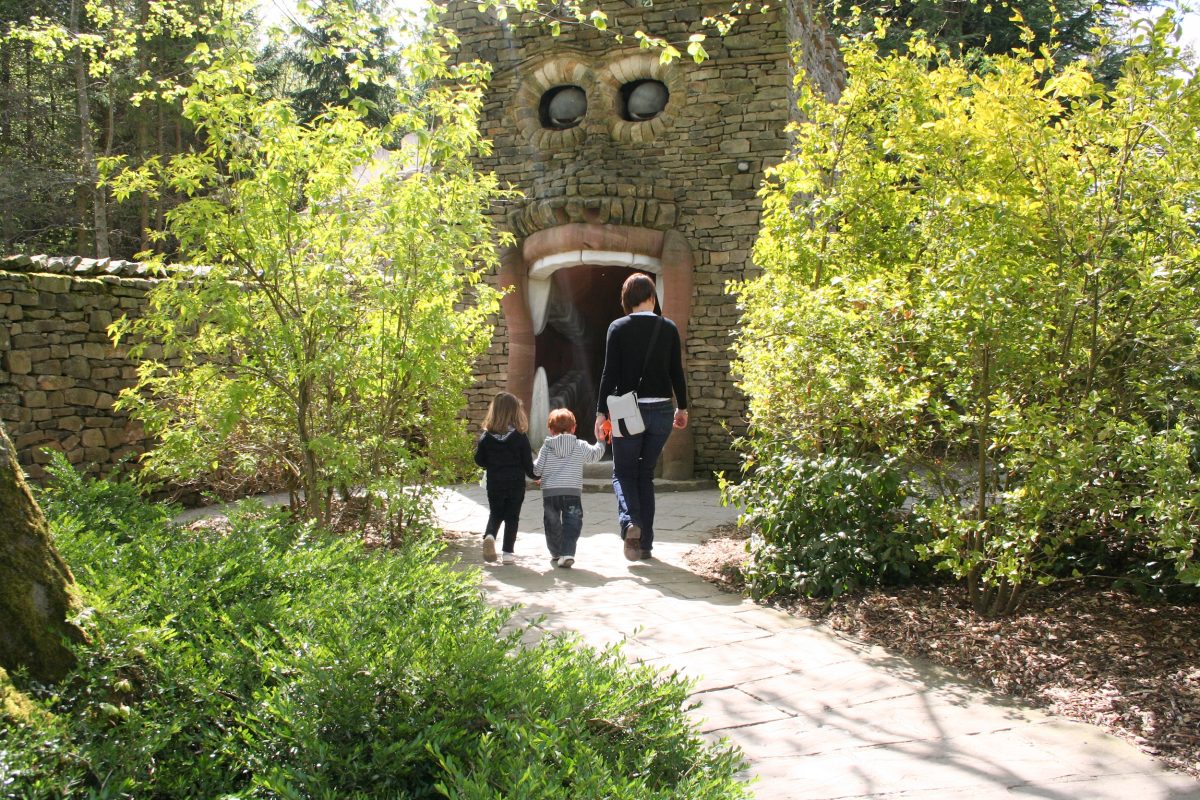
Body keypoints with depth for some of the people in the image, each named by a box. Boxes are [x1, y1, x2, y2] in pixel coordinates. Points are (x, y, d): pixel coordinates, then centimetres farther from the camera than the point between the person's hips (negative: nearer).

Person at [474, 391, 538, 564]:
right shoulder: (520, 436, -10)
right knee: (512, 517, 9)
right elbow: (527, 462, -5)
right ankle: (508, 552, 8)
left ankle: (489, 536, -10)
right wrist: (536, 475, 14)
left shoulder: (486, 436, -5)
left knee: (495, 514, 18)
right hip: (516, 483, -2)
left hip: (494, 484, 2)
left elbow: (479, 460, 0)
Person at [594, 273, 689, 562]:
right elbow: (677, 371, 5)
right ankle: (646, 543, 12)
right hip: (662, 411, 2)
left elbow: (610, 372, -7)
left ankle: (630, 521, -16)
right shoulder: (668, 328, 1)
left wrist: (601, 412, -4)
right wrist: (682, 407, 17)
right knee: (646, 474, 14)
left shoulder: (618, 328, -5)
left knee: (623, 472, 12)